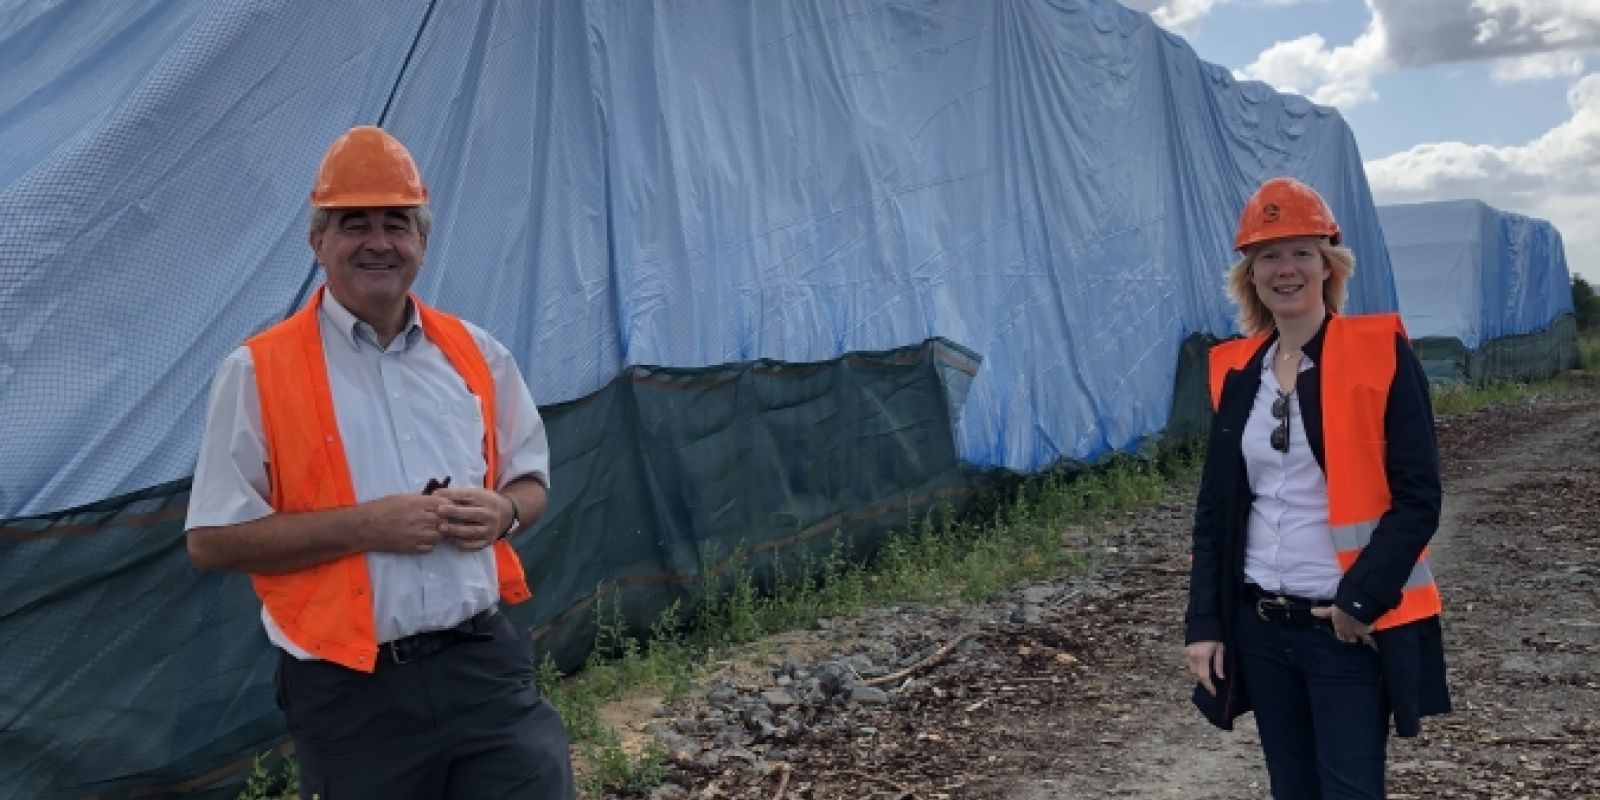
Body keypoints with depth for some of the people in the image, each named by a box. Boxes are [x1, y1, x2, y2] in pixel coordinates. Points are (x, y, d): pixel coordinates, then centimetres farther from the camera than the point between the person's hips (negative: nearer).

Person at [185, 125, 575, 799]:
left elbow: (530, 480, 18)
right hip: (349, 692, -2)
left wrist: (504, 511, -6)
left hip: (484, 663, 3)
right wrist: (364, 525, -17)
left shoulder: (475, 354, 8)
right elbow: (212, 540, -6)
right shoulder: (258, 371, -4)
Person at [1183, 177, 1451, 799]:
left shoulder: (1381, 353, -7)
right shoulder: (1235, 370, 6)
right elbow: (1214, 507, 8)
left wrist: (1361, 599, -17)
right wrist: (1203, 622, 3)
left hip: (1352, 628, -4)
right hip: (1258, 625, 5)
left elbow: (1418, 497, -10)